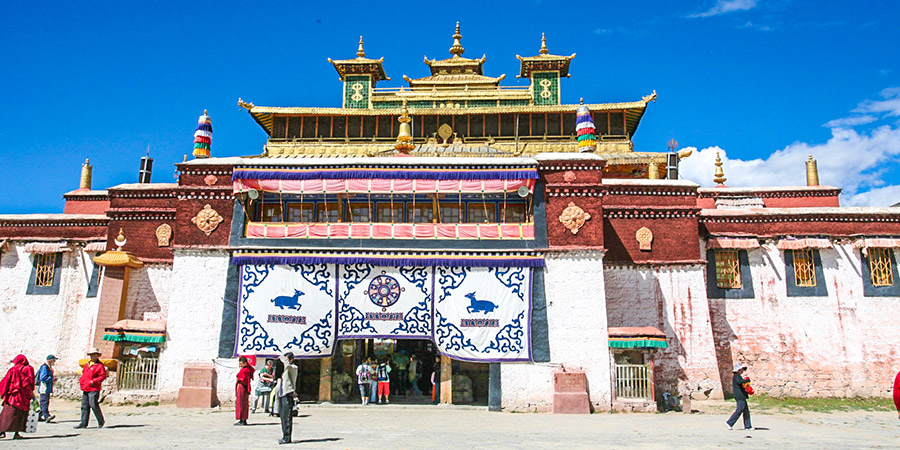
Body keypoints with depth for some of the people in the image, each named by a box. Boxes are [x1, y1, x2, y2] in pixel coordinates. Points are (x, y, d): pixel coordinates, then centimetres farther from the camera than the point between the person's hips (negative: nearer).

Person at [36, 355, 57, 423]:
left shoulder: (49, 367, 20)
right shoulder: (44, 367, -12)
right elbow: (42, 378, -21)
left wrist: (53, 378, 11)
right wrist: (52, 379, -15)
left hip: (47, 389, 11)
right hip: (44, 388, -11)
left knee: (43, 403, 13)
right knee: (44, 402, -16)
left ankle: (39, 417, 19)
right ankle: (46, 416, -25)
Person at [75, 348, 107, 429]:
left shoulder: (99, 365, -7)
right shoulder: (87, 364, 17)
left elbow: (103, 376, -12)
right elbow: (84, 373, 28)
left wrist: (94, 381, -20)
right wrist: (81, 380, 11)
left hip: (94, 389, -8)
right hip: (85, 389, 8)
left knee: (93, 404, -11)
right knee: (84, 406, 8)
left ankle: (101, 421, 3)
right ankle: (83, 423, 12)